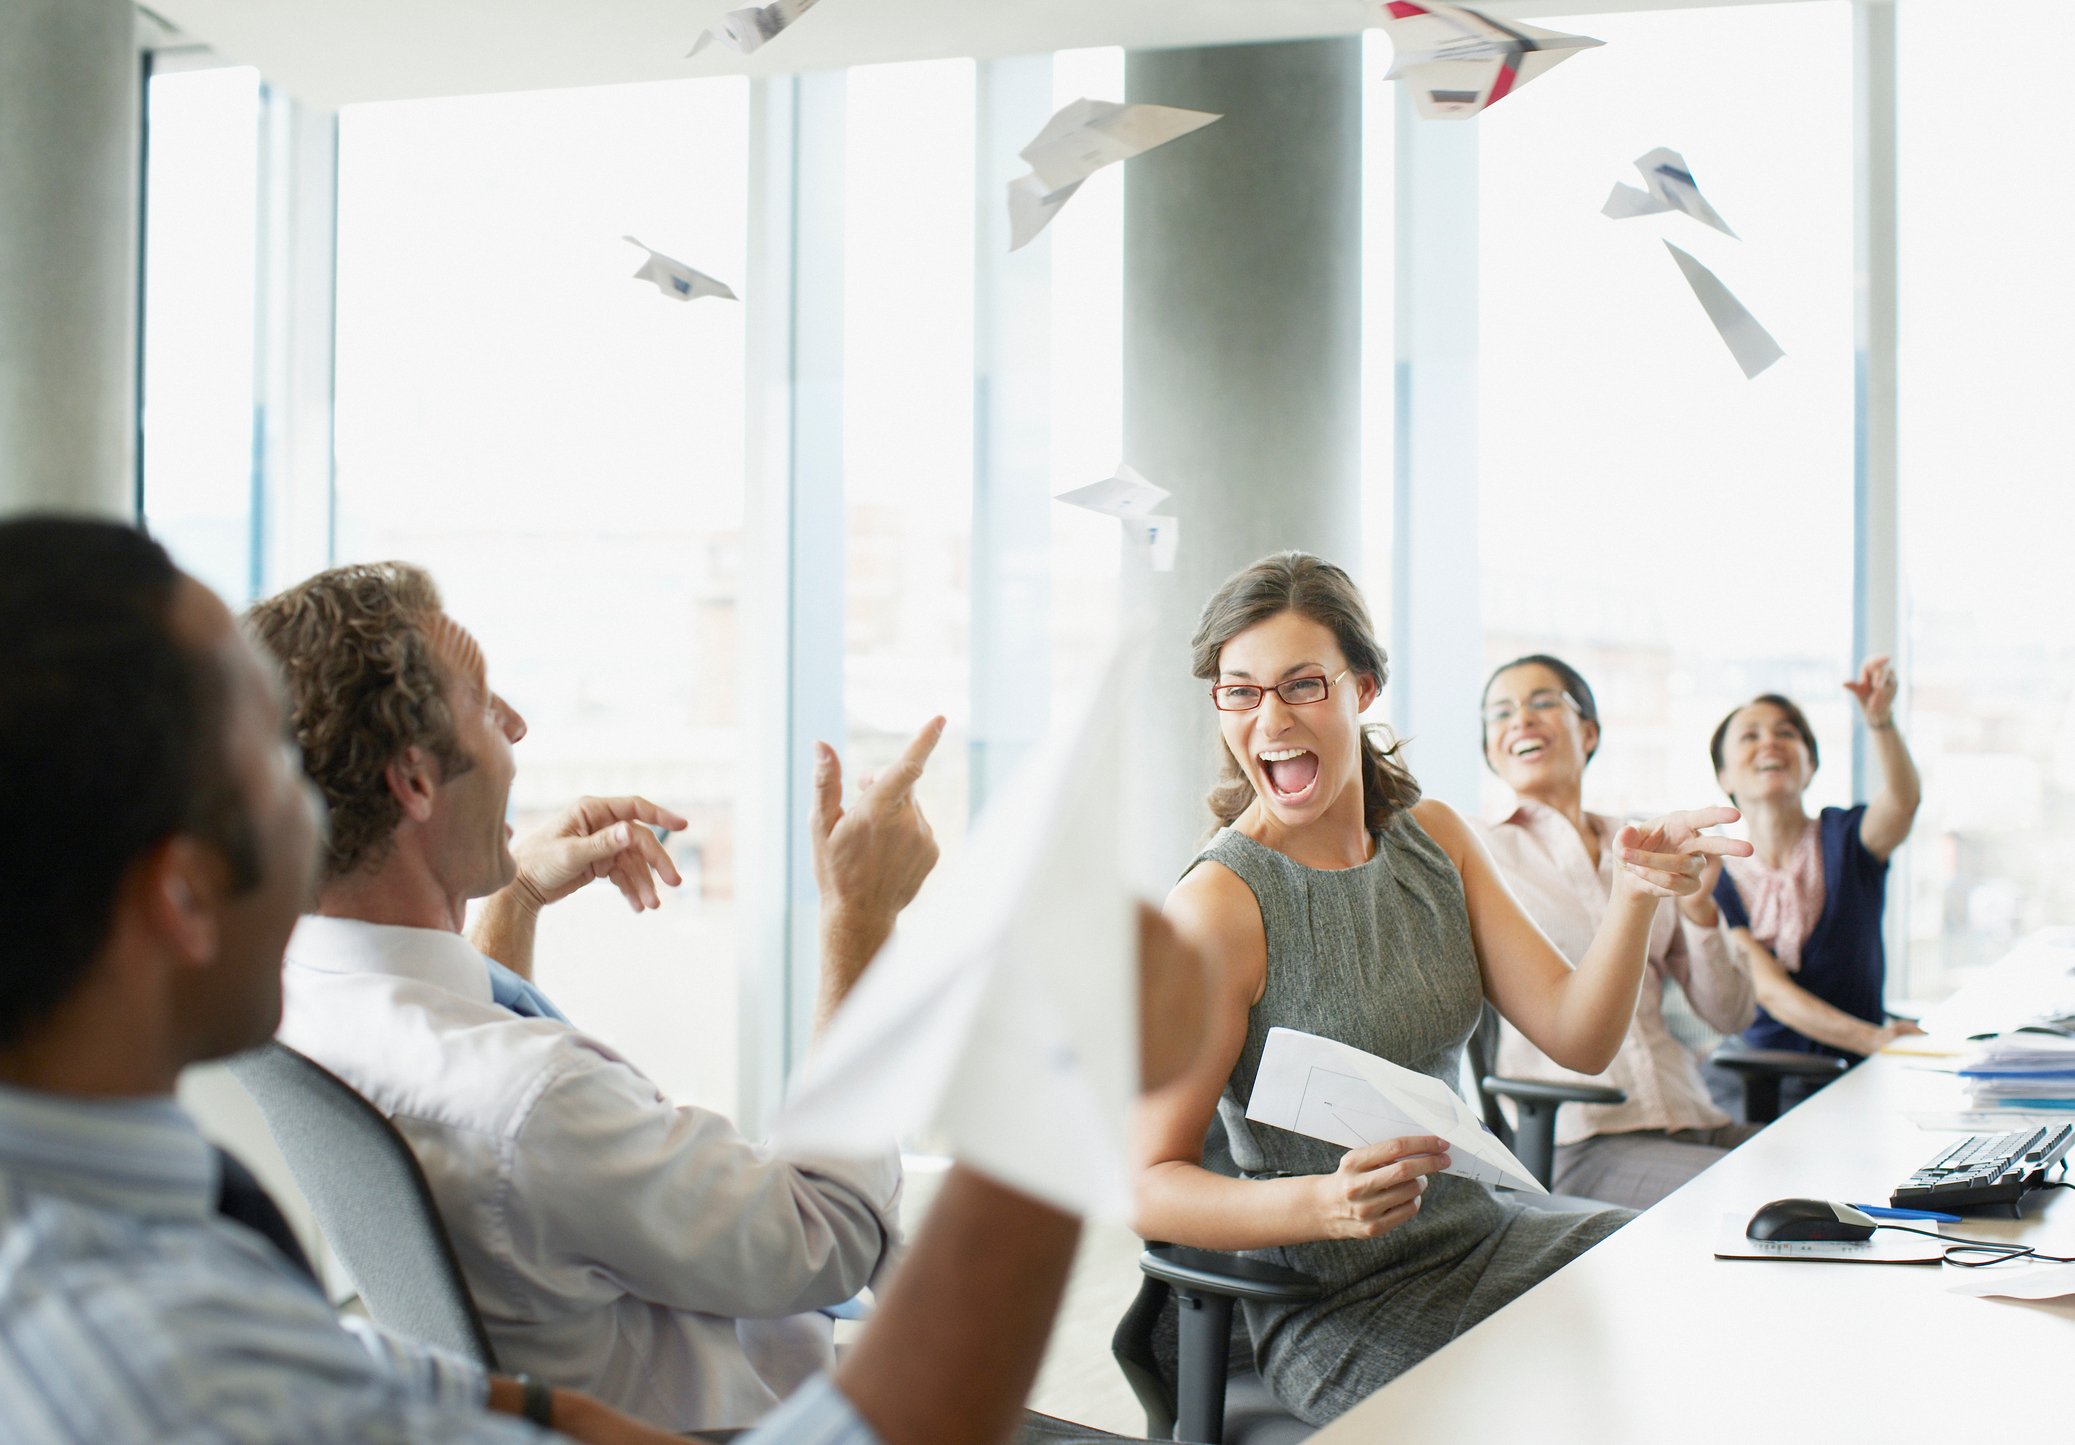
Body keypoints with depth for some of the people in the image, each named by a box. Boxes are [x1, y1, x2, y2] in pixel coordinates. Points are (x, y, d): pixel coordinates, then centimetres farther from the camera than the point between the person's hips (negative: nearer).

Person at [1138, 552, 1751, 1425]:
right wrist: (1320, 1204, -34)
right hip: (1341, 1311, -7)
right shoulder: (1221, 901, -17)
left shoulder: (1434, 839, 5)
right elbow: (1148, 1186, -17)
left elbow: (1579, 1042, -1)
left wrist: (1635, 895, -17)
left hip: (1487, 1238, 7)